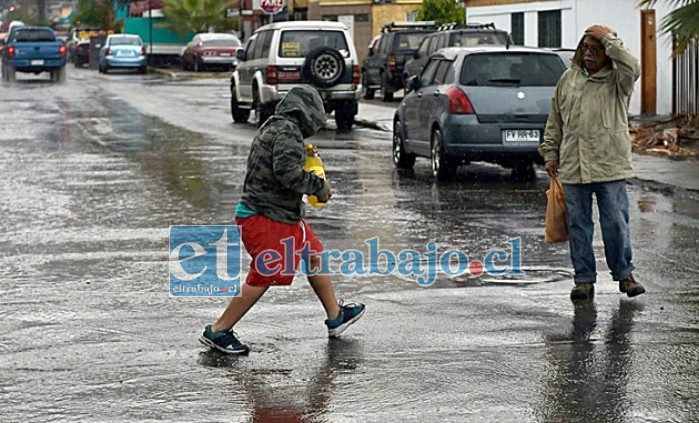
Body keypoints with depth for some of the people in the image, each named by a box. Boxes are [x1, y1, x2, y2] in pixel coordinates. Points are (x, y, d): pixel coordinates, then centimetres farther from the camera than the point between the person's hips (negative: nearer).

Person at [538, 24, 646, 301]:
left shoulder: (617, 80, 0)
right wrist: (550, 152, 14)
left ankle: (624, 274, 15)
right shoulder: (569, 78, 12)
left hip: (610, 167, -3)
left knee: (616, 223, 0)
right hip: (572, 167, 3)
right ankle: (584, 279, 14)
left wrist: (609, 39, -18)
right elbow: (555, 120, 18)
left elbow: (632, 68, -25)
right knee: (578, 226, 6)